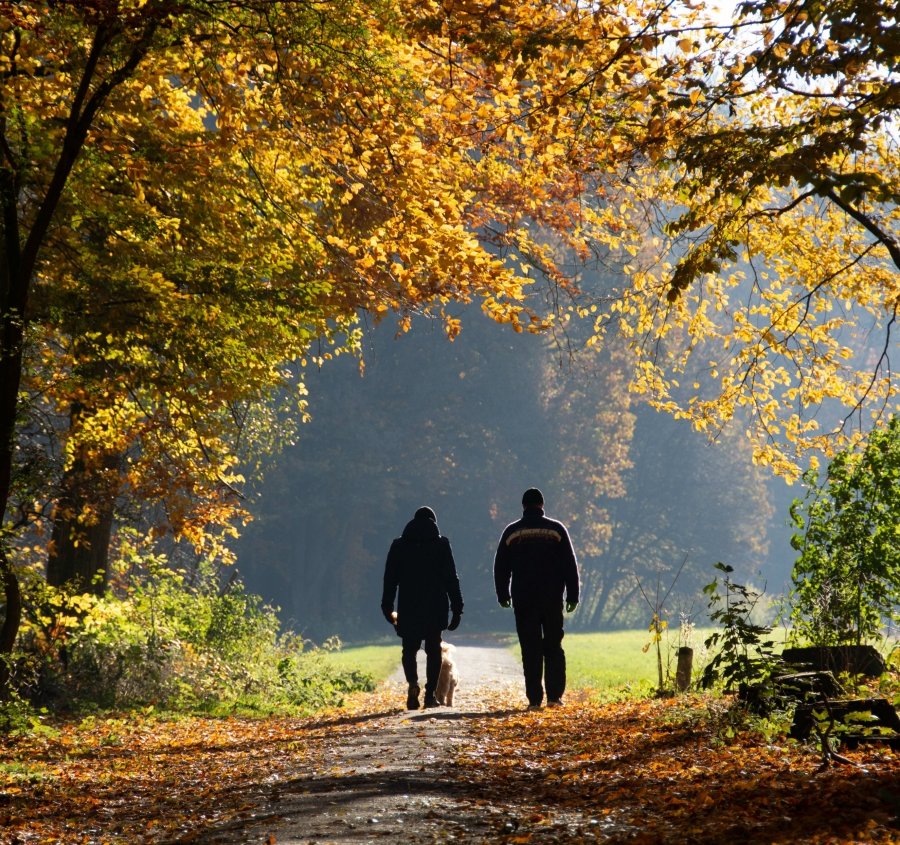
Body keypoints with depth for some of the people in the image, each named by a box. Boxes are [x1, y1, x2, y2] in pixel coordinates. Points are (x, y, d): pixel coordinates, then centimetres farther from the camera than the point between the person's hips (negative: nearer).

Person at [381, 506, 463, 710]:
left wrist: (388, 608, 13)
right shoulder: (441, 544, 1)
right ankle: (430, 694, 3)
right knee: (433, 650, 9)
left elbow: (390, 579, 6)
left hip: (408, 608, 1)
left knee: (409, 649, 10)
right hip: (436, 608, -1)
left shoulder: (399, 545, 6)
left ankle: (413, 683, -16)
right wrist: (457, 609, 2)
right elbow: (451, 578, -1)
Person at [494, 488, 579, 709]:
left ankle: (534, 699, -1)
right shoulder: (556, 529, 1)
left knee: (530, 649, 2)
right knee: (553, 646, 8)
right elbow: (570, 565, 2)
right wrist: (572, 596, 7)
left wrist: (503, 595, 19)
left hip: (523, 599, 0)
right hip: (552, 599, 0)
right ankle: (554, 695, 2)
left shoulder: (511, 532, 3)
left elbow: (501, 567, 8)